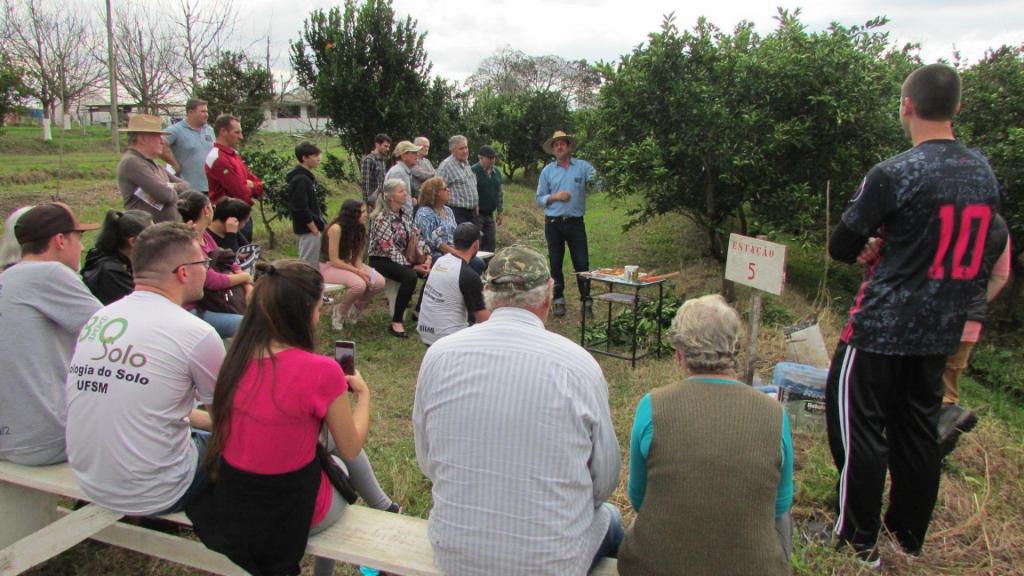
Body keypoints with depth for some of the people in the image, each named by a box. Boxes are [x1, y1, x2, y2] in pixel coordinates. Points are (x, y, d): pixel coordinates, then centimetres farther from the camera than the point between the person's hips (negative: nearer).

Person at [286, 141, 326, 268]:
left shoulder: (307, 177, 13)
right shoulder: (300, 179, -17)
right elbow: (301, 209, -23)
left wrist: (318, 226, 14)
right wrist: (315, 229, -18)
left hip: (311, 229, 10)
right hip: (309, 230, -10)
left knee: (314, 265, 16)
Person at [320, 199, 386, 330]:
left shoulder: (358, 227, 0)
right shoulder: (336, 228, -24)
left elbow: (356, 255, 4)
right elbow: (334, 260, -23)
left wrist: (360, 269, -16)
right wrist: (357, 271, -24)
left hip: (347, 264, 7)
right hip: (329, 266, -7)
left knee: (379, 282, -13)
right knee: (359, 284, -33)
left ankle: (356, 309, 10)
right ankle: (339, 312, -5)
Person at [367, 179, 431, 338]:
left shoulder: (405, 212, 6)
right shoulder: (381, 218, -17)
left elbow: (416, 236, 4)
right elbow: (389, 249, -21)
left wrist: (427, 256, -12)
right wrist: (412, 266, -22)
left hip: (402, 257, 7)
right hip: (381, 260, -7)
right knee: (410, 276, -33)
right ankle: (396, 323, -27)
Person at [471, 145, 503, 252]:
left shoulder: (496, 172, 11)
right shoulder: (473, 171, -12)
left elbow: (499, 193, 20)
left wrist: (500, 211, 17)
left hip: (490, 214, 7)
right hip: (477, 215, -7)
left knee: (490, 245, 9)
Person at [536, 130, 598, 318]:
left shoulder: (583, 167, 3)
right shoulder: (547, 170, 8)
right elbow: (539, 199, 8)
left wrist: (592, 183, -28)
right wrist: (555, 197, -11)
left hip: (575, 223, -2)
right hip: (553, 223, 2)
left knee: (582, 262, -1)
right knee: (555, 263, 7)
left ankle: (586, 301, 7)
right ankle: (559, 300, 17)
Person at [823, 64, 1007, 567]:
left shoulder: (893, 174, -17)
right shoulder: (984, 172, 5)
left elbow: (840, 247, -9)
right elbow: (992, 247, 17)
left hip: (882, 326, -7)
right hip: (941, 330, 7)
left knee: (858, 426, 5)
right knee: (918, 429, 17)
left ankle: (860, 540, 14)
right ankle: (909, 535, 30)